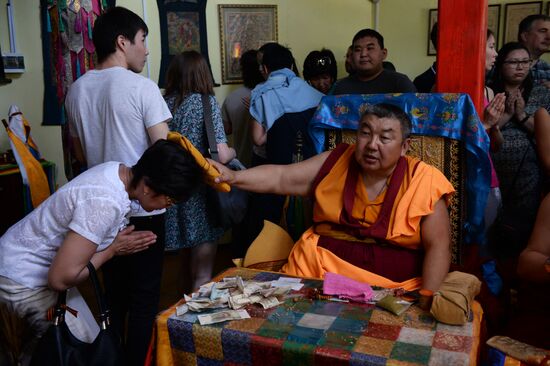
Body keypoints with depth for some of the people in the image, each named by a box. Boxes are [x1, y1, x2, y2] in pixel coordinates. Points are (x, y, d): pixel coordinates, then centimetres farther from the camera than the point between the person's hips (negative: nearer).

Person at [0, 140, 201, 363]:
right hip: (22, 280, -8)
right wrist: (113, 250, -18)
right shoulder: (106, 203, -34)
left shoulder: (119, 170, -8)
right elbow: (61, 278, -30)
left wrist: (122, 240, -11)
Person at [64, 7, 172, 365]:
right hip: (144, 208, -6)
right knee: (144, 298, 6)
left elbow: (82, 154, 13)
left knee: (114, 294, 19)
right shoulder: (141, 87, -14)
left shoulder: (76, 90, 5)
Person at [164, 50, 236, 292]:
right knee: (203, 275, 8)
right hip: (200, 191, -5)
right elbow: (221, 156, -18)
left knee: (192, 254, 25)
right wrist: (233, 151, 2)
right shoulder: (207, 102, -10)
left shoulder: (165, 103, 2)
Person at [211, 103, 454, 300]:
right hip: (317, 270, 2)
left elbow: (438, 247, -4)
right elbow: (282, 178, 4)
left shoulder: (423, 183, -3)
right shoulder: (337, 163, 6)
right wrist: (234, 176, -9)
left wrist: (427, 299, -15)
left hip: (389, 285, -1)